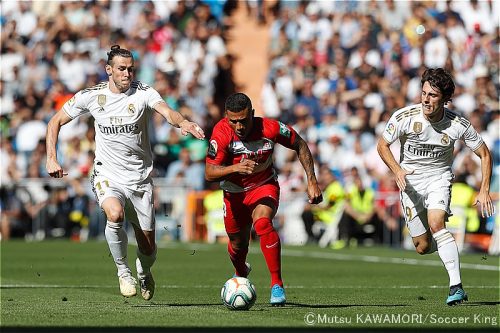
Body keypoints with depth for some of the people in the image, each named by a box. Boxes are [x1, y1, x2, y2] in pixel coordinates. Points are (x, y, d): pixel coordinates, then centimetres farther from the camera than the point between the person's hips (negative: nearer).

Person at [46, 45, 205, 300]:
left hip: (140, 179, 1)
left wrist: (182, 122, -51)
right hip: (108, 175, -1)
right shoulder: (91, 96, -3)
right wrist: (51, 159, -2)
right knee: (115, 214, -34)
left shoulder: (143, 93, -8)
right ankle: (123, 271, -10)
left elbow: (166, 111, -29)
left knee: (148, 248, 2)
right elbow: (56, 122, 8)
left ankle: (144, 272, 41)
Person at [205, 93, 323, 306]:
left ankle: (277, 285, -23)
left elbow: (300, 145, -6)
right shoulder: (221, 133, -26)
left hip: (264, 187, -2)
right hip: (234, 193, 2)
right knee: (238, 245, 14)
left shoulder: (270, 128, -25)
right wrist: (236, 168, -47)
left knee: (262, 223, -31)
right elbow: (209, 173, -29)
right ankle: (241, 273, 53)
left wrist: (312, 181, -9)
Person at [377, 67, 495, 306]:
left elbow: (484, 154, -5)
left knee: (435, 223, -30)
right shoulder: (404, 117, -18)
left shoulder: (459, 125, -17)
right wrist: (397, 171, -21)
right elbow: (382, 145, -4)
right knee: (423, 247, 0)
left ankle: (456, 287, -28)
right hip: (410, 181, 1)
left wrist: (484, 191, -14)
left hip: (439, 178, -1)